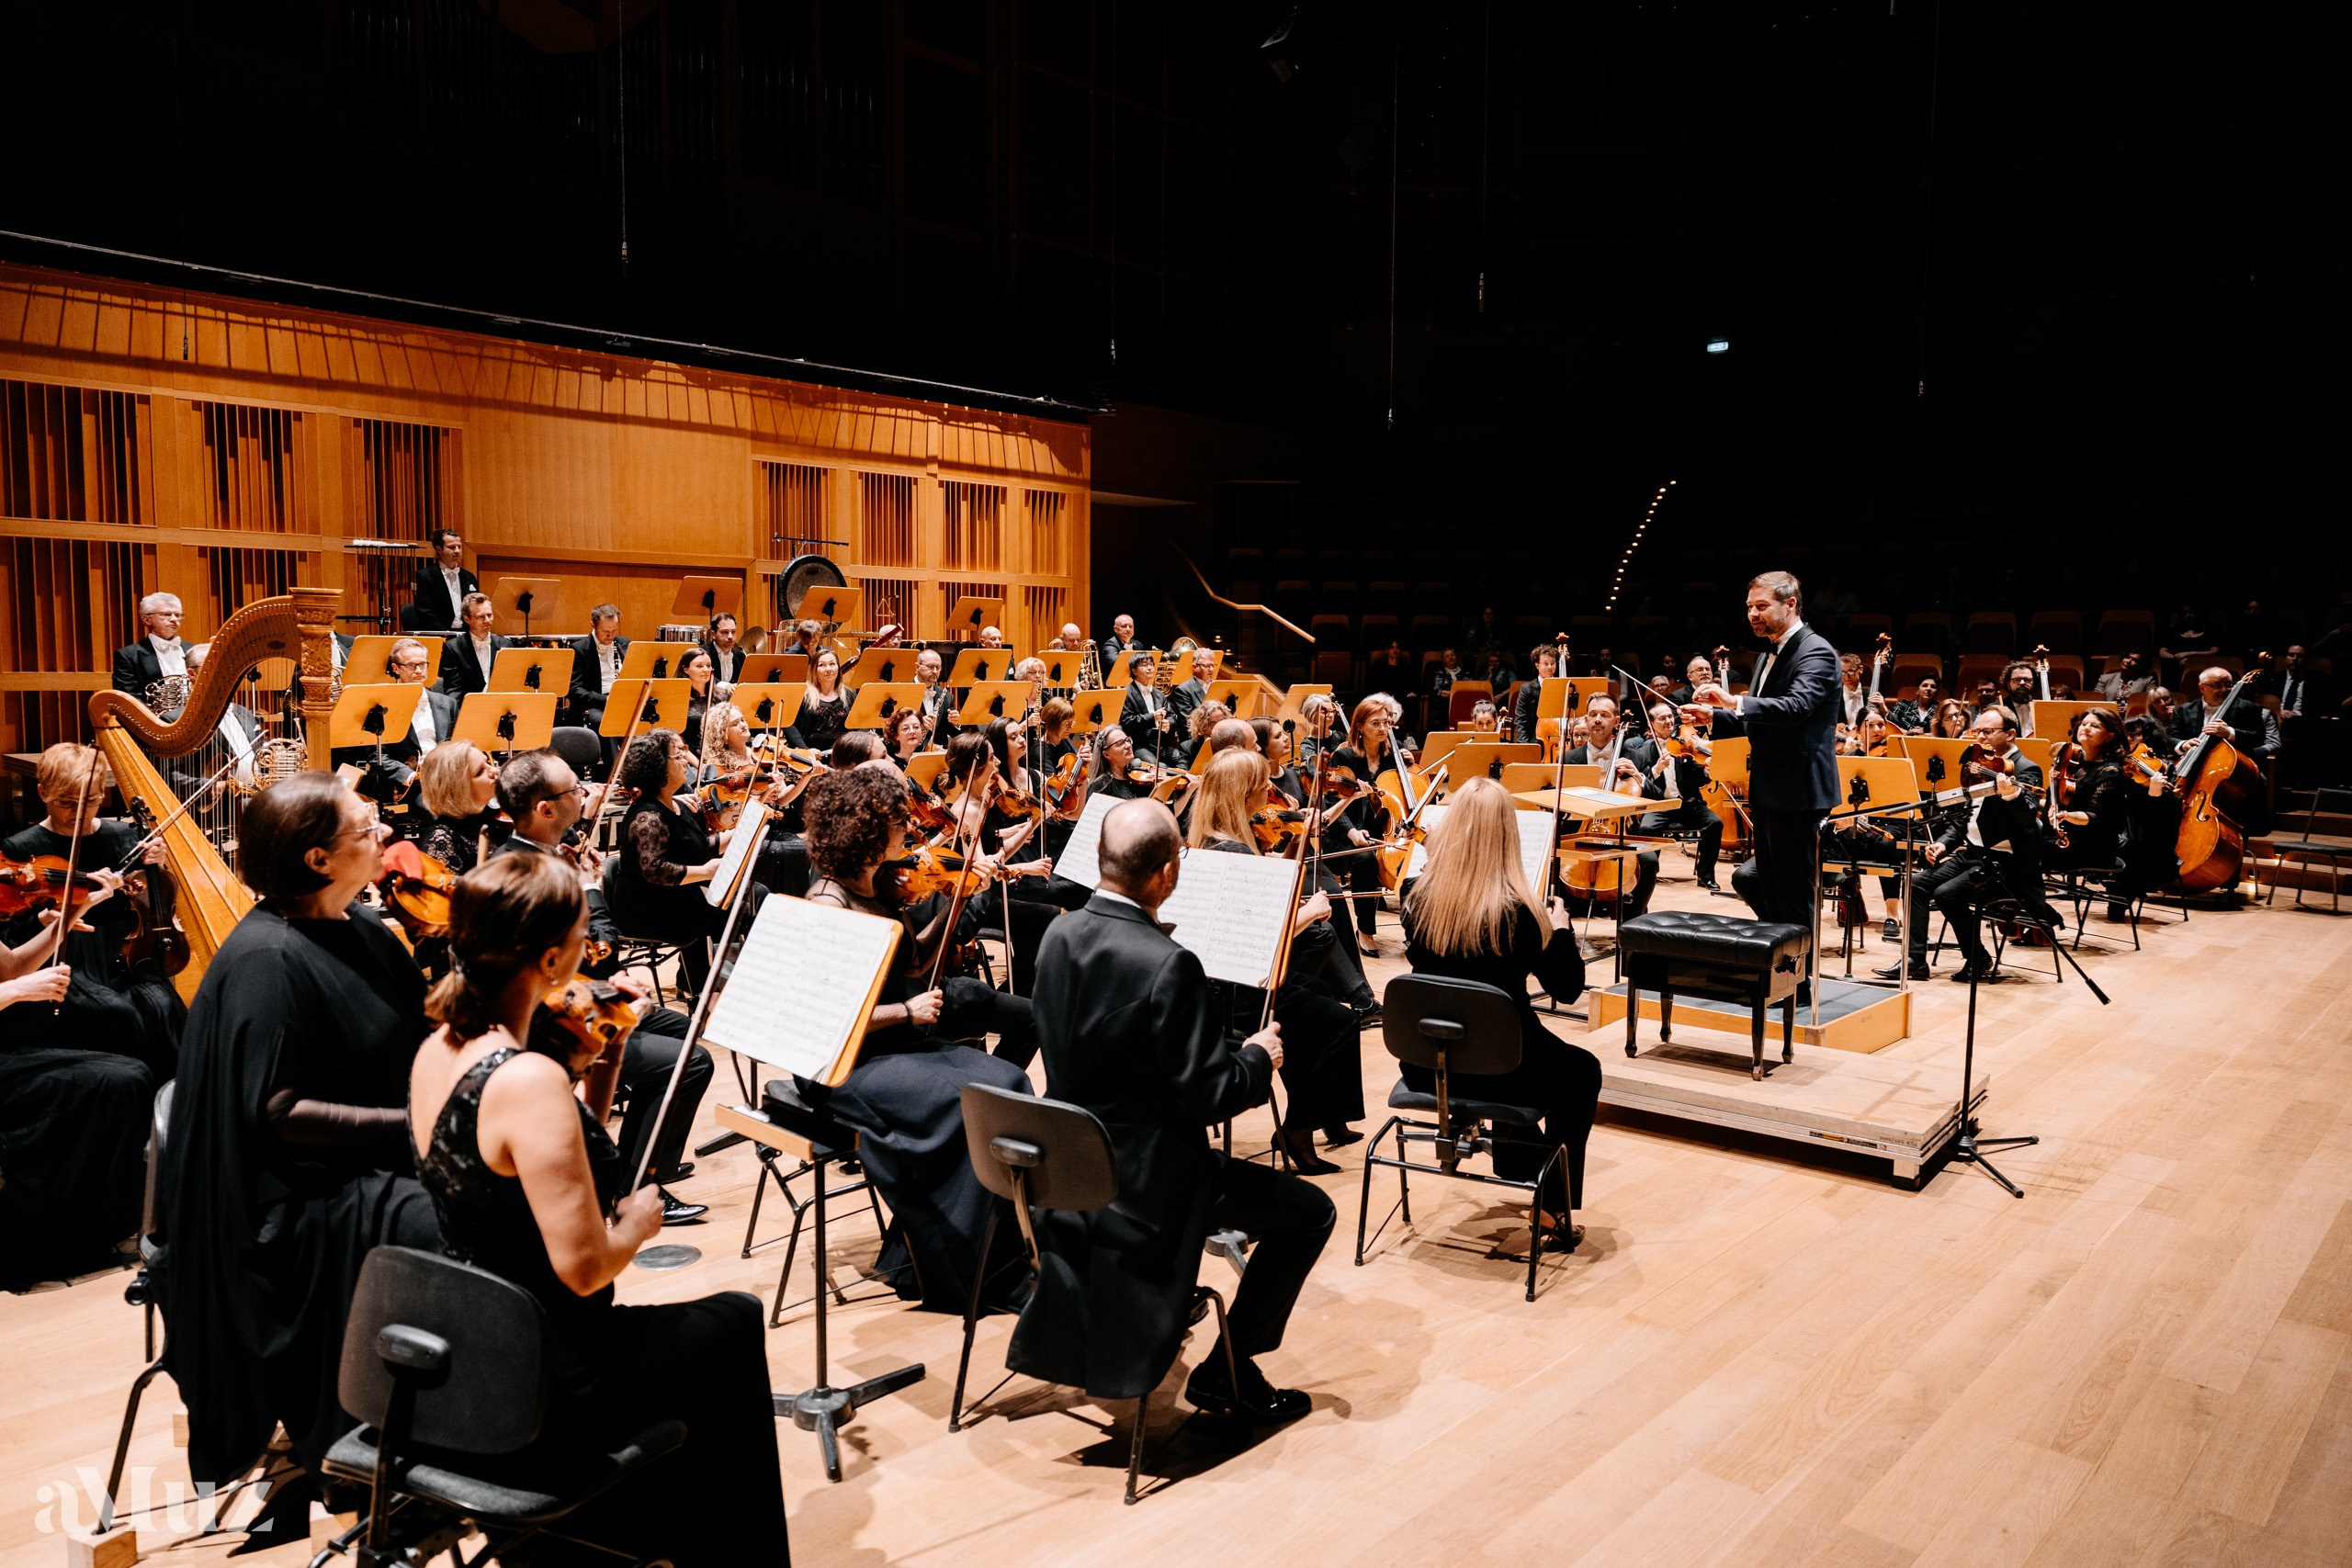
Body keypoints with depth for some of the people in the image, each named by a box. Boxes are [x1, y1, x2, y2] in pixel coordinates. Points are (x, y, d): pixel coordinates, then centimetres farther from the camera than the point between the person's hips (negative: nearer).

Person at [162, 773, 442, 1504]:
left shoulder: (362, 928, 6)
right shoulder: (266, 959, -18)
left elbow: (414, 1040, 8)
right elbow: (276, 1113, -20)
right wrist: (411, 1123, -24)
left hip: (379, 1163, 8)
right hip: (299, 1195, -8)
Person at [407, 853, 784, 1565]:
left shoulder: (435, 1048, -3)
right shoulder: (531, 1081, -30)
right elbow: (583, 1267, -29)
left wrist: (573, 1069, 3)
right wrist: (638, 1223, -9)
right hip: (538, 1396, -8)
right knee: (734, 1323, 17)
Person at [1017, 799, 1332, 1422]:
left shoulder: (1060, 933, -4)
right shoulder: (1169, 966, -27)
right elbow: (1208, 1096, -23)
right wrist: (1258, 1056, -3)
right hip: (1142, 1182, -8)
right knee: (1309, 1210, 6)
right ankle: (1226, 1370, 11)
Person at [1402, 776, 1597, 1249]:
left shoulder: (1419, 899, -9)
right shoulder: (1518, 911, -21)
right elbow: (1568, 989, -10)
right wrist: (1561, 927, 5)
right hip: (1495, 1069, -4)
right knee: (1582, 1072, 26)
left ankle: (1517, 1170, 49)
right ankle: (1555, 1210, 28)